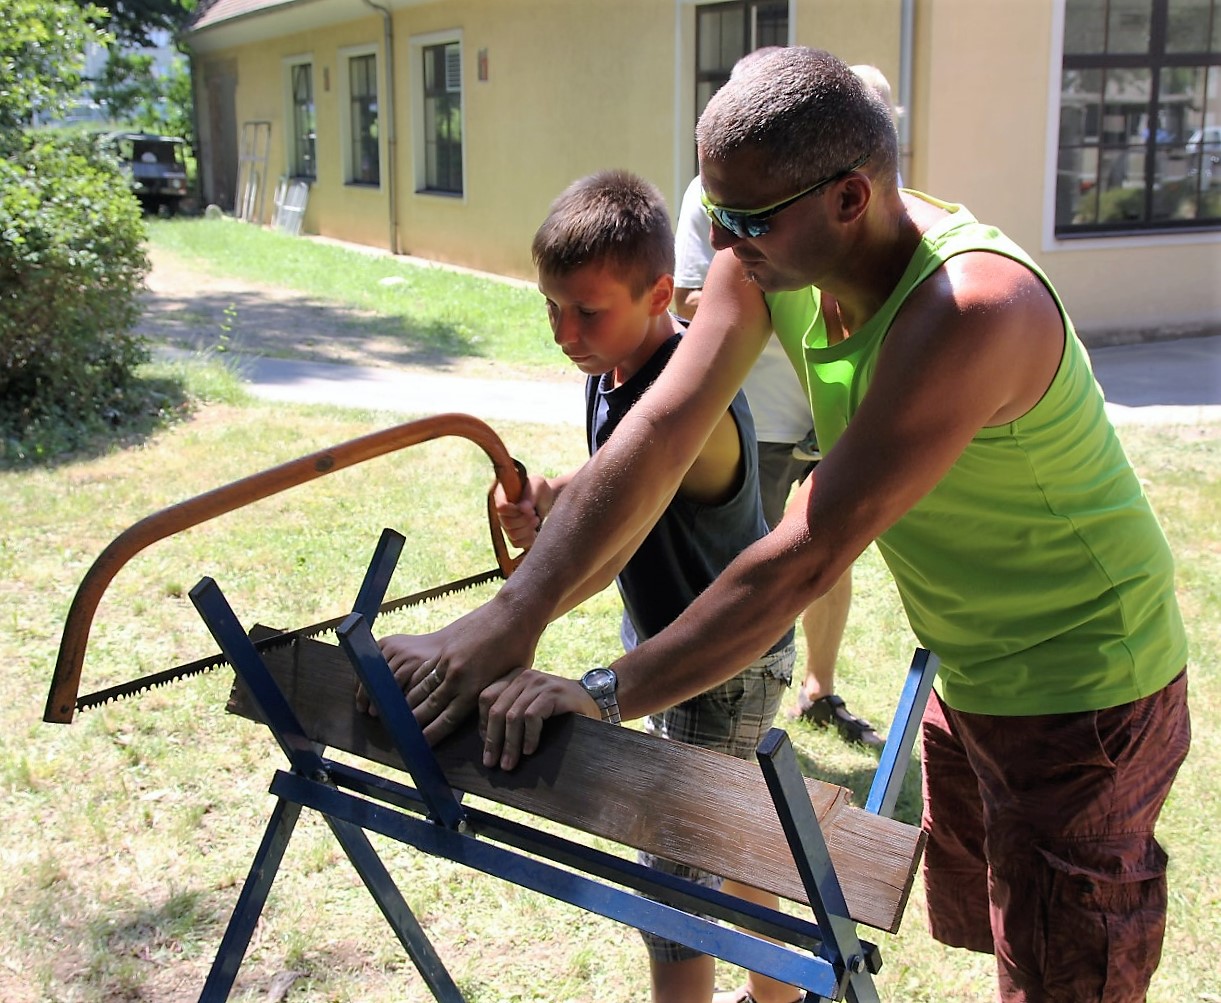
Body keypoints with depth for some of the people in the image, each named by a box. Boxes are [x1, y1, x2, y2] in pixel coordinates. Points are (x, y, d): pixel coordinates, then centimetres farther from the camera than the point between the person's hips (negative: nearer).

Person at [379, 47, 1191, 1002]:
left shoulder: (970, 308, -35)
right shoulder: (766, 260, -11)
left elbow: (808, 555, -36)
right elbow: (659, 434, -14)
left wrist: (605, 694, -32)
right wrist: (512, 614, -22)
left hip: (1081, 688, -7)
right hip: (972, 672, 8)